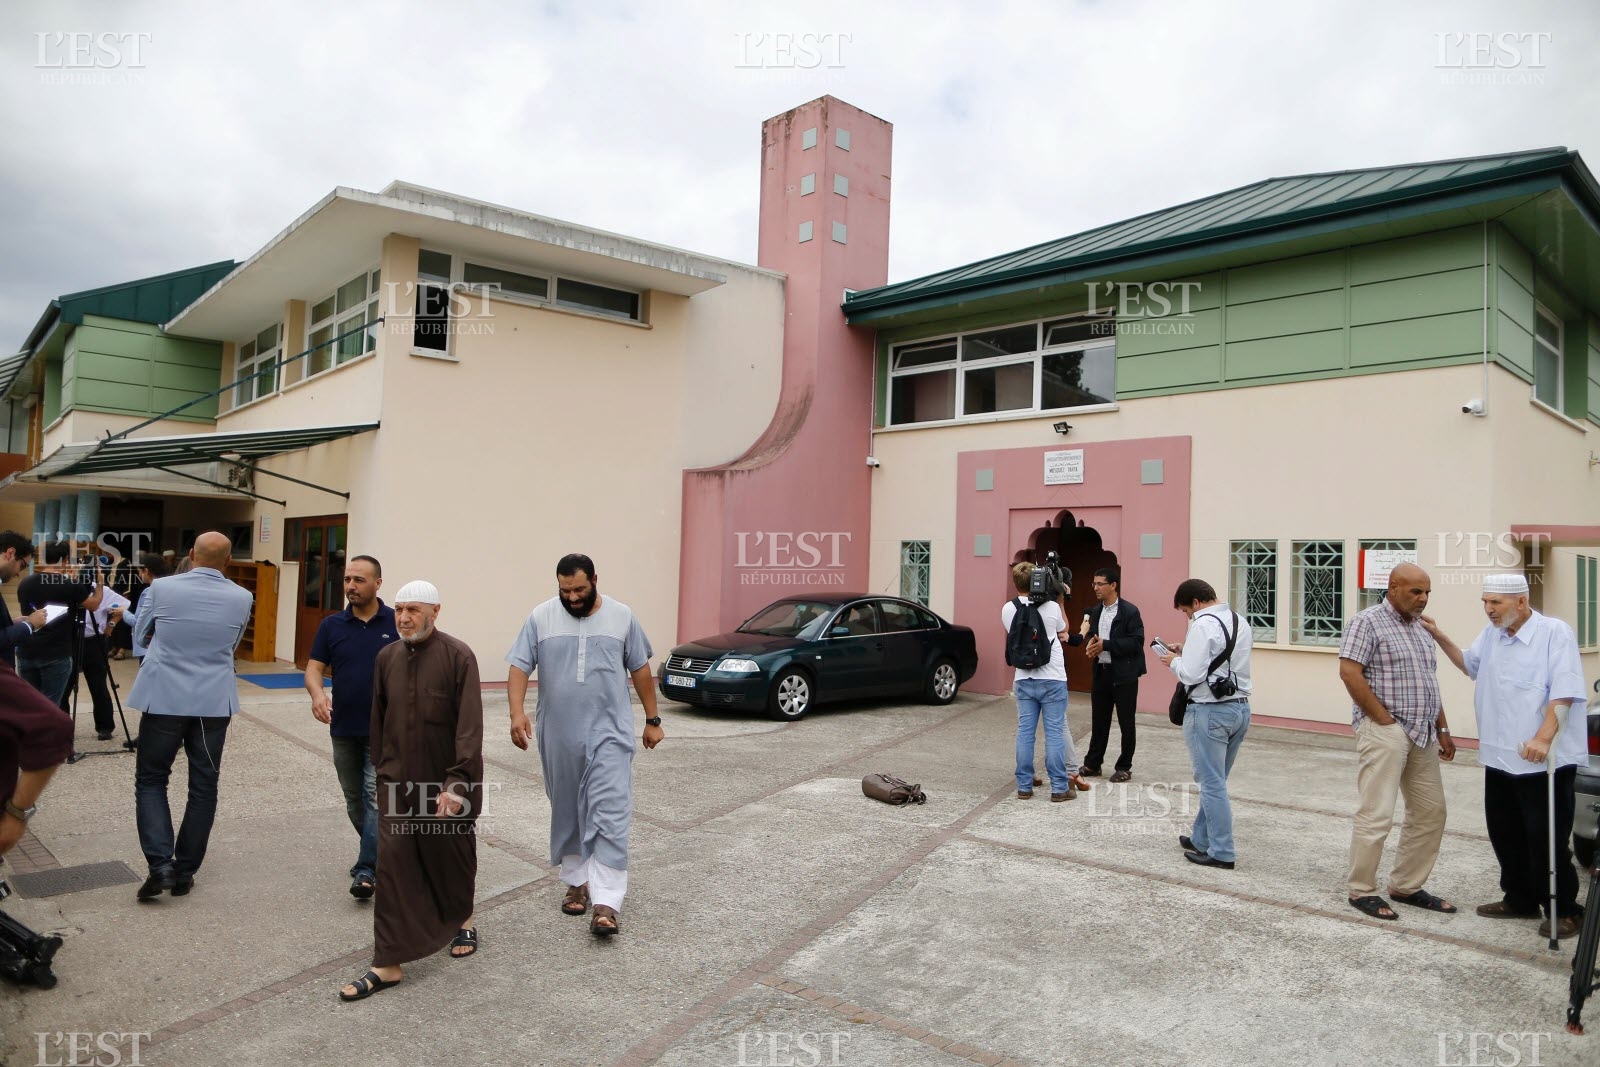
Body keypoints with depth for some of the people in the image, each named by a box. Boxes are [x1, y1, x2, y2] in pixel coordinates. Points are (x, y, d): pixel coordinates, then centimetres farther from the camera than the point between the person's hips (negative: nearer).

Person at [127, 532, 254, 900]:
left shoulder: (161, 588, -7)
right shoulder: (242, 598, -4)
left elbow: (140, 636, 9)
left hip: (164, 698, -1)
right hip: (214, 703, 1)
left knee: (151, 780, 12)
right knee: (203, 786, 11)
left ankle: (160, 865, -1)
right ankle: (185, 871, 17)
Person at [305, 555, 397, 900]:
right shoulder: (332, 625, 3)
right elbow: (314, 668, 0)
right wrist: (317, 693, -21)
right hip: (344, 729, 4)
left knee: (377, 797, -11)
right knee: (354, 801, 15)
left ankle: (368, 869, -9)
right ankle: (378, 851, 35)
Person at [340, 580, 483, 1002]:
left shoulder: (458, 656, -14)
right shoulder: (386, 658, 3)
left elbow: (469, 726, -18)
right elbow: (378, 718, 14)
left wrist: (457, 781, -22)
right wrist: (381, 767, 16)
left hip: (447, 782, -3)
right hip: (398, 782, 4)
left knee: (452, 857, 14)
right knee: (393, 865, -1)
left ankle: (462, 921, 41)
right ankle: (388, 964, 6)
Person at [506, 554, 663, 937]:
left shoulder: (621, 617, 0)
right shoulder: (540, 618, -1)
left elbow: (640, 669, 6)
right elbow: (519, 667, -4)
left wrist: (652, 720, 7)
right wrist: (517, 712, -20)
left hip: (609, 733, -2)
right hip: (559, 737, 2)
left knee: (608, 816, -9)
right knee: (567, 813, 14)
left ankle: (606, 903, -9)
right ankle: (577, 881, 31)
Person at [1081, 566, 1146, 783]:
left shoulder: (1130, 611, -10)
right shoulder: (1095, 611, 11)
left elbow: (1136, 642, -16)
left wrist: (1106, 645, -21)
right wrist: (1090, 646, -7)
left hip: (1124, 674, -6)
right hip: (1101, 672, 6)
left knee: (1126, 722, 5)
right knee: (1098, 721, 12)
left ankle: (1124, 767, 16)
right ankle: (1092, 763, 22)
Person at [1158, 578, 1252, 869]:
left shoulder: (1203, 625, -16)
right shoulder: (1239, 622, 11)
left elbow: (1191, 674, -19)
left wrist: (1174, 661, 0)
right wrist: (1187, 652, 13)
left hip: (1211, 711, -9)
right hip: (1240, 707, 9)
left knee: (1212, 783, 0)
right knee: (1215, 780, 18)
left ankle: (1221, 853, 6)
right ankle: (1202, 839, 28)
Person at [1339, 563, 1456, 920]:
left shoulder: (1421, 628, 17)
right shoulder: (1368, 622, -9)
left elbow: (1430, 683, 22)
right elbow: (1349, 673, -17)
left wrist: (1443, 729, 16)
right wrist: (1384, 719, -16)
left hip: (1423, 735, 9)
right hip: (1385, 732, -9)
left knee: (1430, 813, 11)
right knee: (1375, 816, -6)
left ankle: (1406, 886, 23)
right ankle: (1360, 891, 5)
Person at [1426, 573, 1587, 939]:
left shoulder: (1554, 633, -13)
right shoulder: (1491, 633, 9)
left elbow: (1564, 692, -19)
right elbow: (1470, 664, 28)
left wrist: (1543, 739, -27)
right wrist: (1439, 636, 16)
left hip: (1545, 759, -8)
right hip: (1500, 757, 8)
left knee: (1546, 838, -1)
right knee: (1505, 834, 15)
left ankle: (1562, 910, 14)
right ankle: (1520, 899, 29)